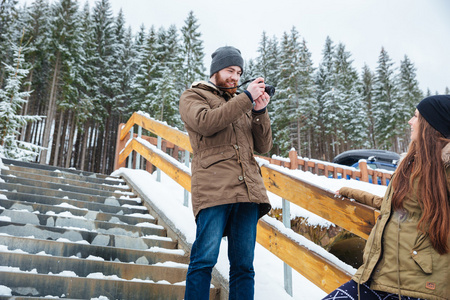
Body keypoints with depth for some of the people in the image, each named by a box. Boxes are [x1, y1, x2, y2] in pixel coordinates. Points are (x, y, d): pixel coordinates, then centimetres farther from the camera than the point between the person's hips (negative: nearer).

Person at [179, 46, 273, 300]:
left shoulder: (243, 104, 28)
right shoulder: (194, 96, 15)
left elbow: (264, 146, 19)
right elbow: (206, 122, -9)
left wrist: (260, 111, 4)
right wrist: (246, 98, -7)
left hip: (248, 189, 5)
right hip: (214, 188, -5)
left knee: (244, 265, 3)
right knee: (205, 258, -9)